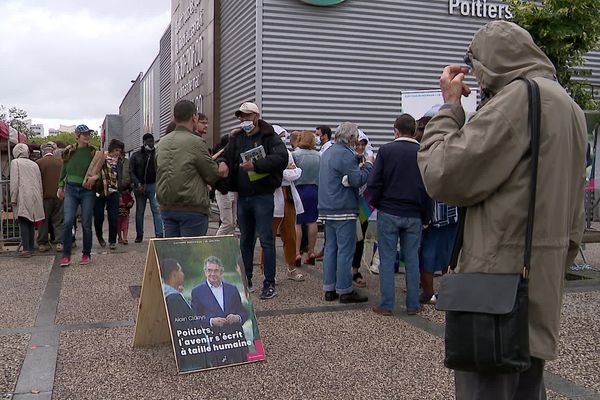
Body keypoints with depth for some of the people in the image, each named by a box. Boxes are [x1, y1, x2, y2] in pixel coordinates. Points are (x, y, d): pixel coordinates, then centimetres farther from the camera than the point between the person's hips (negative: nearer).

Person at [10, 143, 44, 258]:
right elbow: (40, 183, 17)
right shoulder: (34, 164, 17)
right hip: (34, 197, 5)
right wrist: (40, 198, 21)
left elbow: (14, 181, -7)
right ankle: (31, 247, 14)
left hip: (23, 197, -5)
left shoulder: (15, 162, 1)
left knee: (23, 223, -7)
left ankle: (26, 249, -14)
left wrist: (13, 198, -5)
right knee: (31, 222, 12)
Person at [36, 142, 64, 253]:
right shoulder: (61, 162, 0)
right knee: (59, 220, 6)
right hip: (59, 195, 2)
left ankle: (42, 243, 11)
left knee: (43, 220, 8)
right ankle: (59, 243, 4)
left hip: (45, 196, -2)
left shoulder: (38, 163, -8)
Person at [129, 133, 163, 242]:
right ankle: (139, 234, 17)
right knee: (139, 211, 8)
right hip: (140, 186, 0)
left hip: (154, 185, 0)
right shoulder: (136, 155, 5)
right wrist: (138, 184, -12)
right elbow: (131, 172, 1)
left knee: (157, 210, -8)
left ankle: (159, 234, -9)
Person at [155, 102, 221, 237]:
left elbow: (158, 174, 14)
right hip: (192, 208, -6)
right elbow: (213, 176, -7)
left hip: (166, 208, 6)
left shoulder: (162, 143, 9)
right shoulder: (196, 142, -11)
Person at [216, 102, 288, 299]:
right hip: (242, 196, 6)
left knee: (266, 240, -4)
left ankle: (269, 284, 4)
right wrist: (222, 162, -7)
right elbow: (225, 155, 17)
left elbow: (281, 157, -21)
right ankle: (246, 280, 25)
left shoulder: (269, 137, -6)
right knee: (245, 240, 14)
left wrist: (256, 165, -28)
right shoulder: (237, 139, 13)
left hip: (262, 196, -6)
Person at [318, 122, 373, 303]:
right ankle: (345, 290, 1)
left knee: (331, 247, 11)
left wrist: (359, 167, 14)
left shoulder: (328, 152, 15)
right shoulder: (345, 154, -15)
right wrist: (368, 164, -5)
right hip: (343, 209, -9)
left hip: (328, 208, 9)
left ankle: (329, 288, 15)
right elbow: (358, 180, -19)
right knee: (345, 250, -3)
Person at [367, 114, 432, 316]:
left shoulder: (386, 150, -5)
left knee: (387, 259, 4)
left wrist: (376, 204, 8)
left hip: (388, 213, -2)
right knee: (412, 260, 9)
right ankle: (413, 305, 14)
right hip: (414, 215, 2)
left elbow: (374, 183, -9)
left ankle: (386, 305, 7)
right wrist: (425, 217, 8)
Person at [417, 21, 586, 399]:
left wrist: (450, 107, -4)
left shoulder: (518, 97, -14)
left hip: (502, 276, -10)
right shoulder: (568, 106, 17)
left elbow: (443, 176, -16)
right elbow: (574, 215, 20)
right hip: (543, 283, 10)